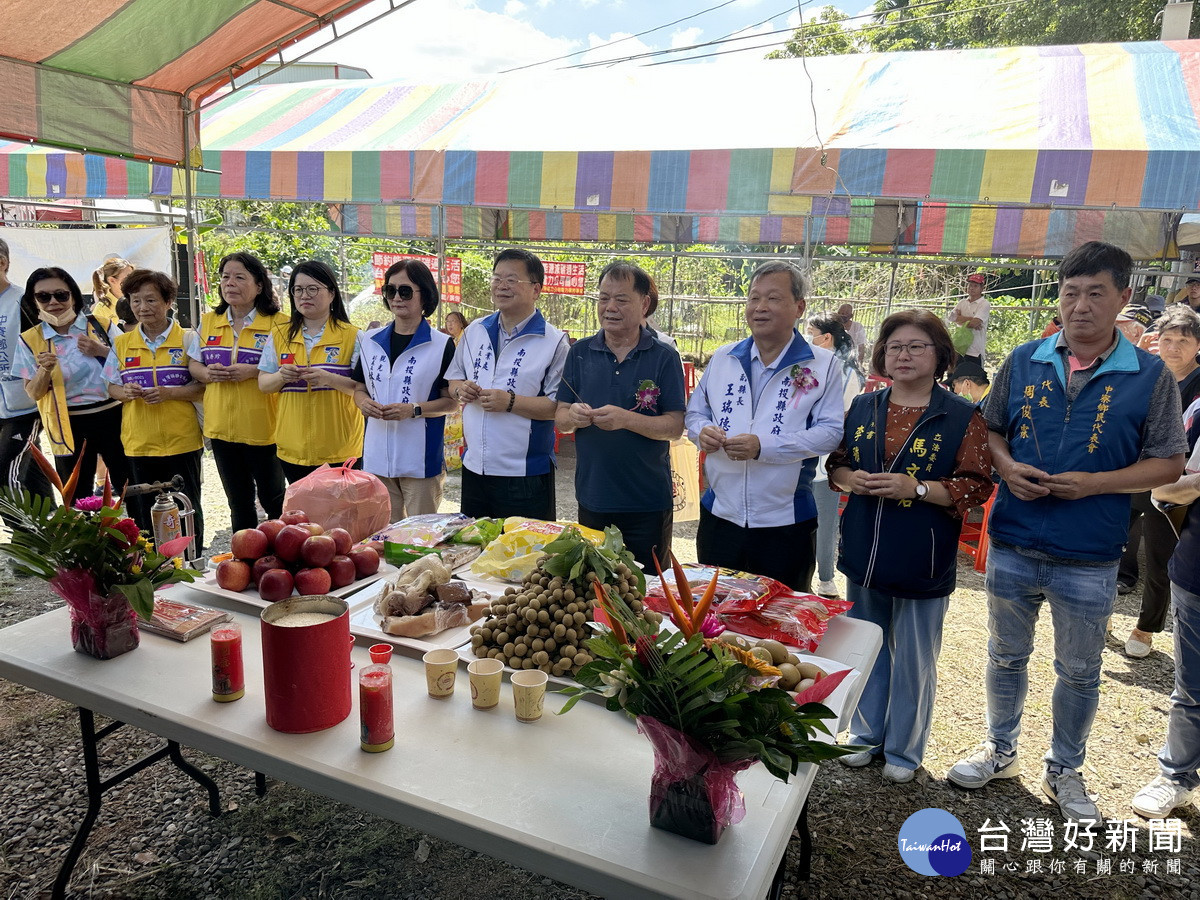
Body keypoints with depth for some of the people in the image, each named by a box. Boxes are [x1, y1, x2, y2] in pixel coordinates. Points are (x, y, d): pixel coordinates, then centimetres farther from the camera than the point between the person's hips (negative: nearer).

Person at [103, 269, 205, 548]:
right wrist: (125, 392, -11)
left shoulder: (187, 340, -2)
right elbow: (112, 387, 12)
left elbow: (203, 386, -5)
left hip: (182, 441, -3)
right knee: (143, 512, 10)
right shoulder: (122, 343, 8)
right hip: (138, 442, 3)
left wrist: (168, 392, -19)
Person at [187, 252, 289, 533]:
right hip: (221, 427, 5)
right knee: (238, 503, 17)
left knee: (272, 499, 7)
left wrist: (252, 371, -23)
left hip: (263, 428, -5)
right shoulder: (208, 322, 9)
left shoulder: (278, 324, -7)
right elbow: (192, 364, 13)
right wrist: (207, 373, -9)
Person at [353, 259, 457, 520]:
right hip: (377, 457, 4)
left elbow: (452, 402, -5)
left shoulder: (442, 345, -4)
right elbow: (359, 388, 18)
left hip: (421, 459, -4)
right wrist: (364, 402, -5)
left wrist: (414, 410, -19)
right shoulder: (370, 341, 10)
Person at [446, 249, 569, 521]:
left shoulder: (553, 342, -8)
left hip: (526, 475, -5)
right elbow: (453, 379, 19)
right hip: (474, 466, 5)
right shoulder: (475, 331, 10)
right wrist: (460, 389, -4)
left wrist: (510, 402, -23)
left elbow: (560, 406, -15)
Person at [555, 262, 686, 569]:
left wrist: (626, 419, -24)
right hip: (592, 496, 3)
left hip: (648, 502, -2)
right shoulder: (580, 353, 5)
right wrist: (574, 416, -17)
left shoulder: (664, 357, -4)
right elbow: (560, 418, 5)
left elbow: (675, 426, -9)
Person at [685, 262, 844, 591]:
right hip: (719, 514, 4)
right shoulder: (723, 358, 9)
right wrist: (703, 431, -10)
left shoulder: (822, 365, -4)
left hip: (785, 523, -3)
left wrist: (763, 446, -22)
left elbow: (830, 430, -12)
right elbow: (694, 411, 15)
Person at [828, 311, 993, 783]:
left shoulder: (963, 417, -6)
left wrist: (915, 488, -22)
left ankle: (904, 748, 29)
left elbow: (976, 485, -10)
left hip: (921, 562, -4)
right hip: (864, 556, 4)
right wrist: (851, 479, -10)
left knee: (914, 660, 9)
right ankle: (867, 733, 37)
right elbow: (836, 463, 12)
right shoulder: (863, 407, 6)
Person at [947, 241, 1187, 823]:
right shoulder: (1024, 361, 1)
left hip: (1089, 557, -1)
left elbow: (1168, 463, -3)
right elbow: (989, 431, 9)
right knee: (1006, 656, 17)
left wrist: (1094, 483, -17)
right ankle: (1000, 749, 38)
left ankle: (1064, 770, 36)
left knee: (1079, 672, 15)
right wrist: (1008, 468, -11)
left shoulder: (1151, 377, -5)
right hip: (1012, 545, 2)